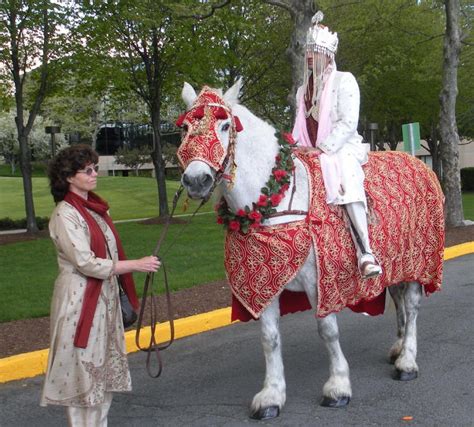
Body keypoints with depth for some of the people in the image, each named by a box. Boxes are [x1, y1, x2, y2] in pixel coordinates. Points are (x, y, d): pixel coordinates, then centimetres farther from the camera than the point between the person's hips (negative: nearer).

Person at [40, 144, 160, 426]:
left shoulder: (96, 208, 10)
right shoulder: (65, 214, -15)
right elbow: (86, 263, -21)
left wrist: (124, 295, 14)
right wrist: (137, 265, -18)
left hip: (106, 297, 9)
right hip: (81, 300, -9)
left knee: (106, 367, 15)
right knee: (84, 369, 0)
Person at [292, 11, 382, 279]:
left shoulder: (344, 80, 2)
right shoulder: (303, 90, 22)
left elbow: (348, 122, -9)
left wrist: (322, 148, -19)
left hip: (342, 148, -7)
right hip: (309, 153, 7)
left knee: (346, 181, -36)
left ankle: (365, 252, -46)